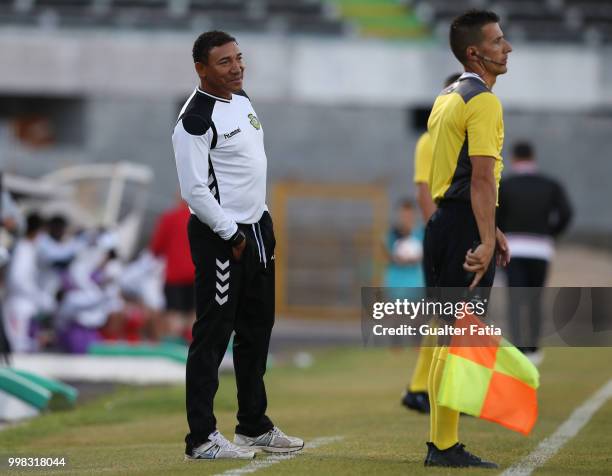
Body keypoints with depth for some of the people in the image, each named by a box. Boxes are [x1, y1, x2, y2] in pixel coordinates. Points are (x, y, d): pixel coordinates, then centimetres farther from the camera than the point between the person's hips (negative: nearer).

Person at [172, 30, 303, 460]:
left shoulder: (243, 100, 11)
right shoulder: (196, 119, -18)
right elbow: (195, 190, -21)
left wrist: (264, 222, 17)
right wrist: (231, 236, -18)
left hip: (257, 229, 9)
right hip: (219, 237, -9)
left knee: (257, 328, 16)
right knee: (213, 335, -7)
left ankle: (254, 425, 27)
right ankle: (202, 439, -3)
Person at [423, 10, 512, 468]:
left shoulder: (448, 98, 18)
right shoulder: (484, 101, -12)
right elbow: (482, 177, -21)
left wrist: (490, 230, 26)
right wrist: (486, 241, -25)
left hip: (443, 222, 10)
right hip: (465, 228, -10)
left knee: (447, 341, 14)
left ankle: (440, 443, 18)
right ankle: (445, 446, -5)